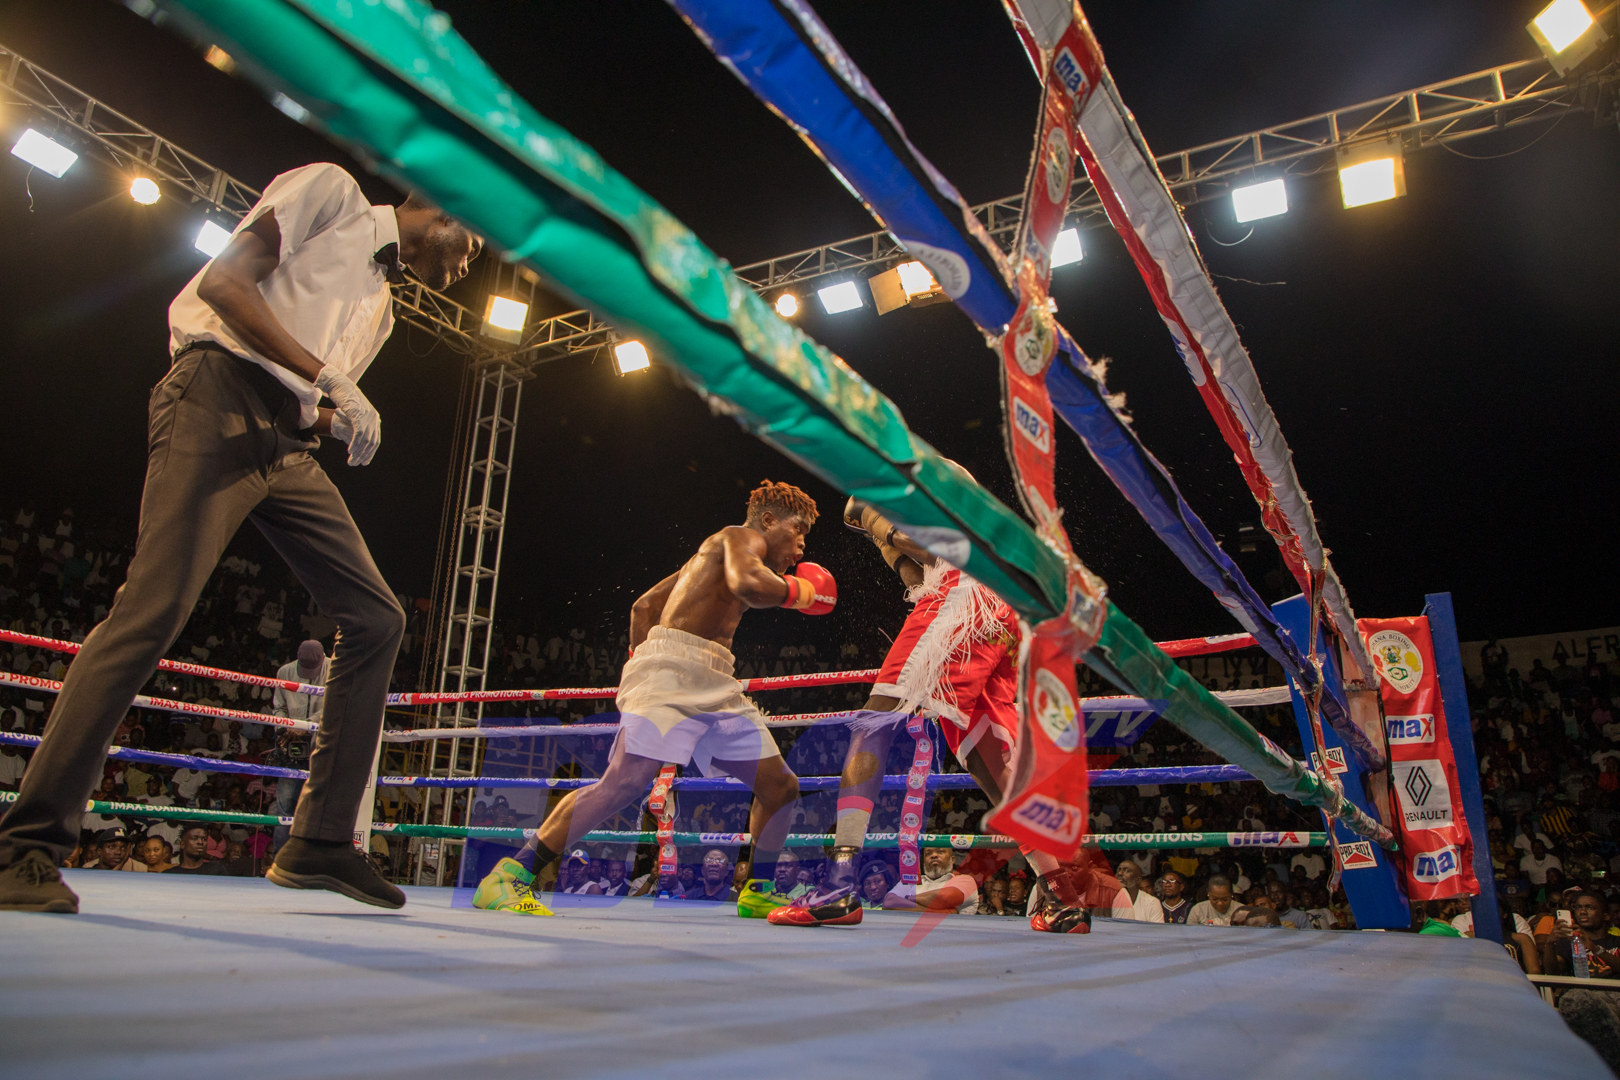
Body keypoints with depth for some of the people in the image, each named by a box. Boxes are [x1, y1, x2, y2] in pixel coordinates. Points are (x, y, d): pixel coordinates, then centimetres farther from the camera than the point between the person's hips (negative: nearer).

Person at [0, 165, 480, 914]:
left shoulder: (380, 305, 27)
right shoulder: (330, 190, 7)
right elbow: (223, 281, -8)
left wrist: (343, 413, 3)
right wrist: (329, 380, -15)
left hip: (285, 445, 8)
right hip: (221, 400, -8)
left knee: (376, 618, -2)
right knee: (153, 609, -18)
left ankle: (320, 843, 1)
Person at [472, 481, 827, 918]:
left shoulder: (714, 555, 29)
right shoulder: (742, 536, 2)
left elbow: (644, 606, 29)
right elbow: (748, 584, -23)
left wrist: (639, 659, 26)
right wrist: (795, 591, -4)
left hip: (716, 686, 10)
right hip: (673, 670, -10)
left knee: (781, 786, 5)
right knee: (622, 786, -19)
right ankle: (507, 878, -11)